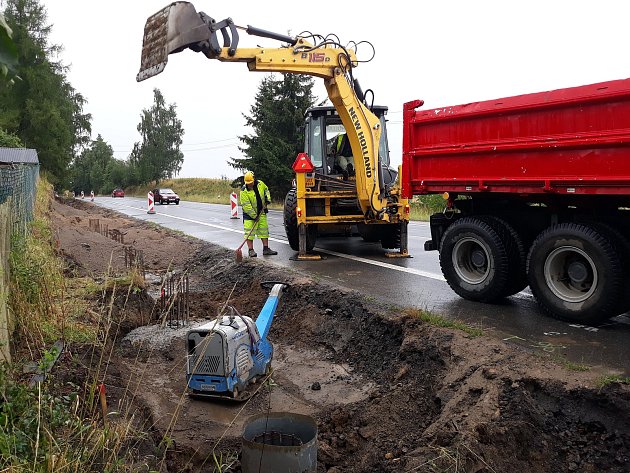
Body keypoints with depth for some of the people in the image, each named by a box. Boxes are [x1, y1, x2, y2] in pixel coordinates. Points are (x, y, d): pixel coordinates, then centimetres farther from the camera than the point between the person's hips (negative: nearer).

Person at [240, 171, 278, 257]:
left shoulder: (260, 184, -7)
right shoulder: (244, 191, -20)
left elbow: (266, 190, 17)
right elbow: (246, 205, -21)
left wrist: (268, 198, 0)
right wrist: (254, 216, -22)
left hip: (261, 212, 5)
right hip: (249, 214, -5)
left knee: (264, 230, 7)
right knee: (249, 232, -7)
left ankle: (266, 249, 13)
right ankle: (251, 250, -1)